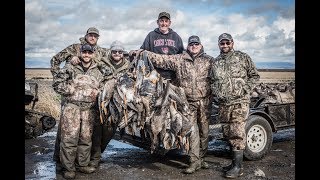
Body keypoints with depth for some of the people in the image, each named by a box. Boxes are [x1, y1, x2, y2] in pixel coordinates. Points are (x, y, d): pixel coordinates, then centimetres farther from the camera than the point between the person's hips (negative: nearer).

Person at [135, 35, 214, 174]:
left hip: (205, 101, 1)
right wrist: (144, 53, -11)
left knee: (204, 130, 8)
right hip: (189, 102, -1)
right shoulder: (178, 60, 3)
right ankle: (195, 161, 4)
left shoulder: (209, 60, 6)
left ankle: (201, 158, 22)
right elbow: (160, 59, -2)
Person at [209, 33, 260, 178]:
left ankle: (238, 167, -2)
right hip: (223, 104, 5)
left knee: (237, 133, -9)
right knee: (228, 133, 10)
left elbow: (254, 76, 5)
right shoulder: (215, 62, 15)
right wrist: (216, 94, 6)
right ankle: (235, 162, 23)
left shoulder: (243, 57, 4)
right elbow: (212, 81, 22)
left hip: (239, 102, -5)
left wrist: (245, 90, -7)